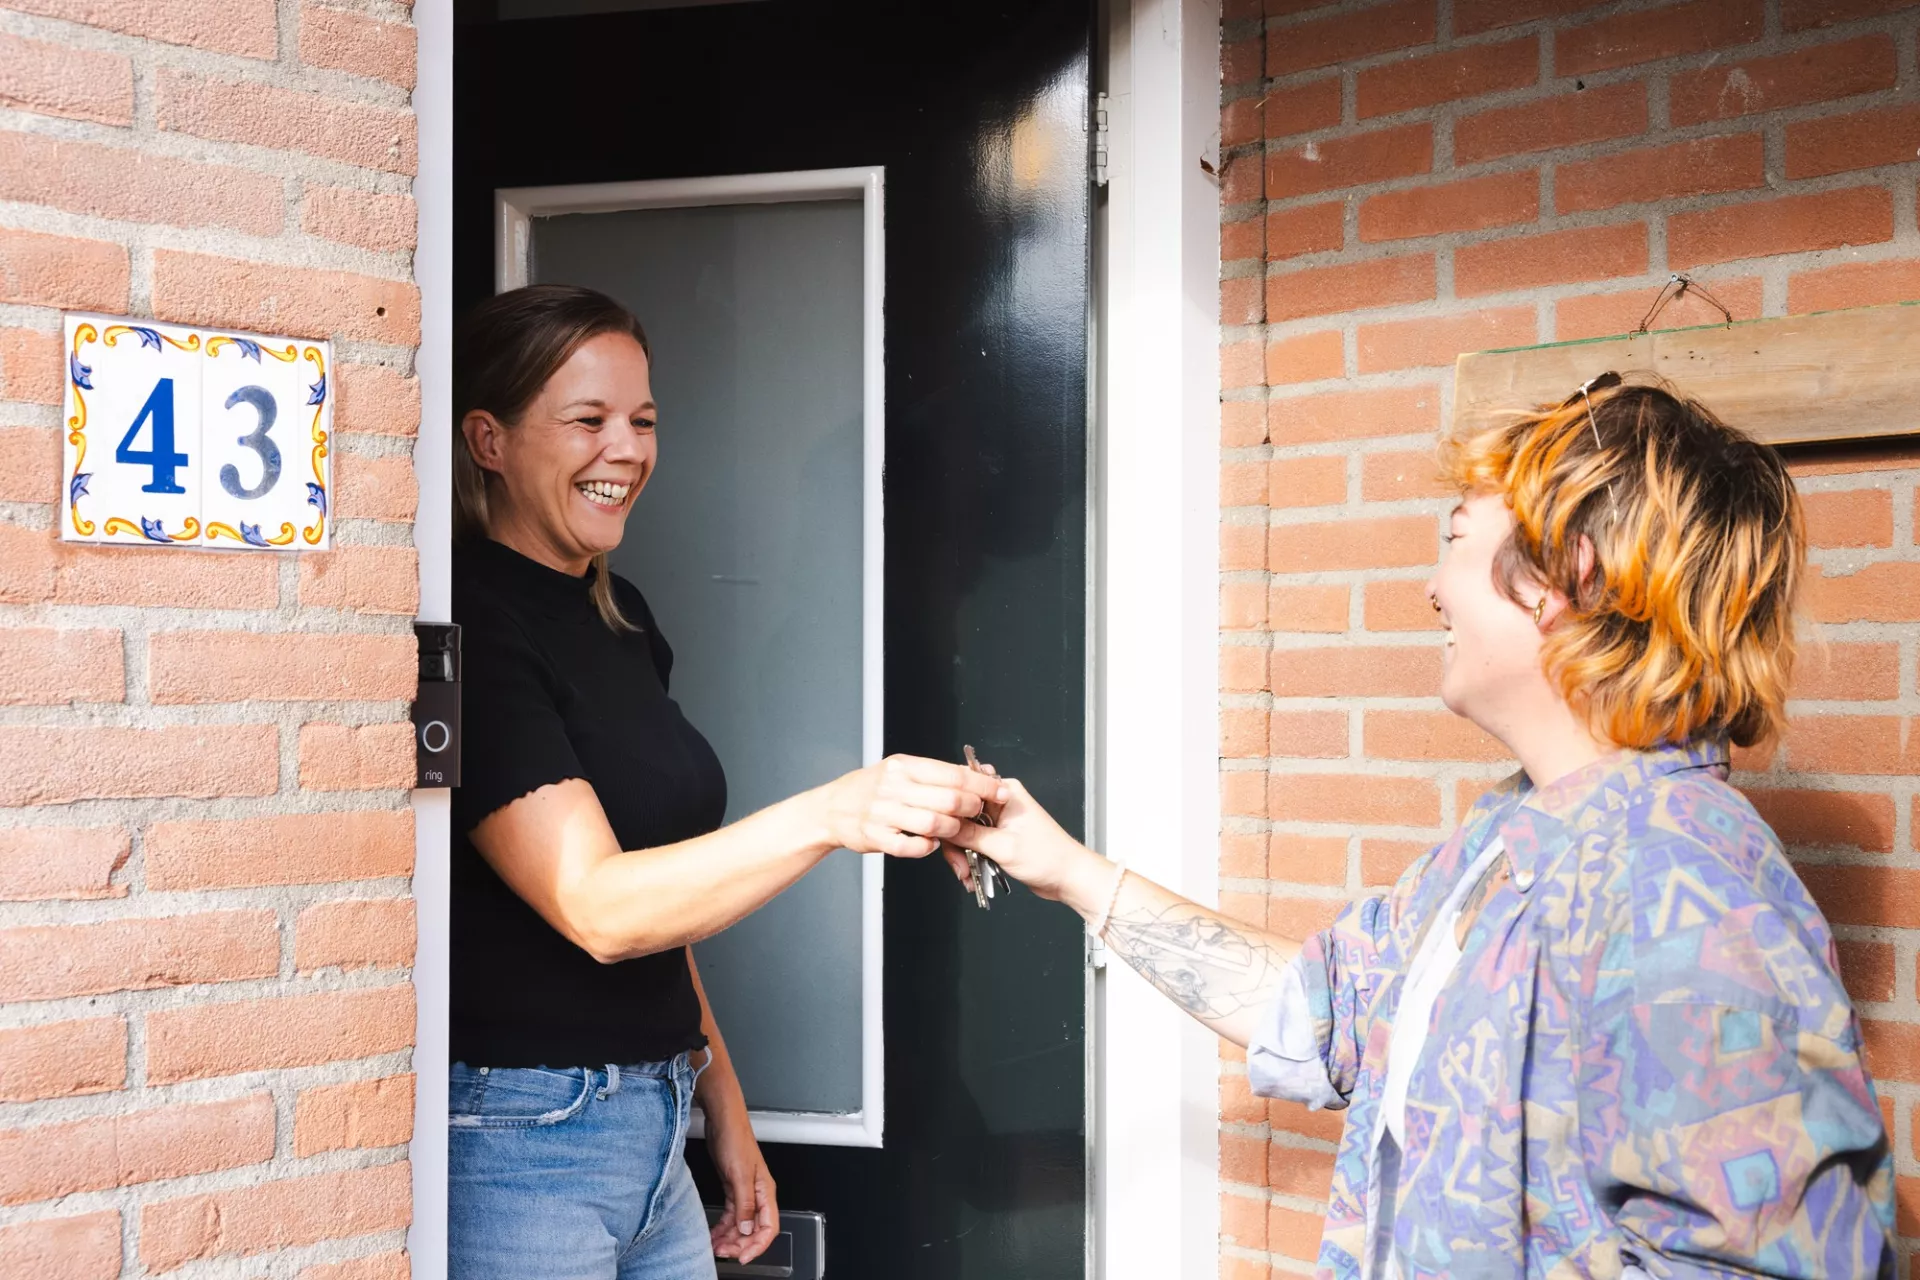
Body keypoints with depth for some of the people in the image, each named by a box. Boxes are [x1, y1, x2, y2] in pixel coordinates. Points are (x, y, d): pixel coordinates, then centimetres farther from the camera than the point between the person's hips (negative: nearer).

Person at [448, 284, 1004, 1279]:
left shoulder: (620, 616, 11)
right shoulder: (472, 627, -16)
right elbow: (596, 906, -25)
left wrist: (723, 1107, 15)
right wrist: (832, 815, -36)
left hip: (653, 1130, 8)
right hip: (518, 1140, -8)